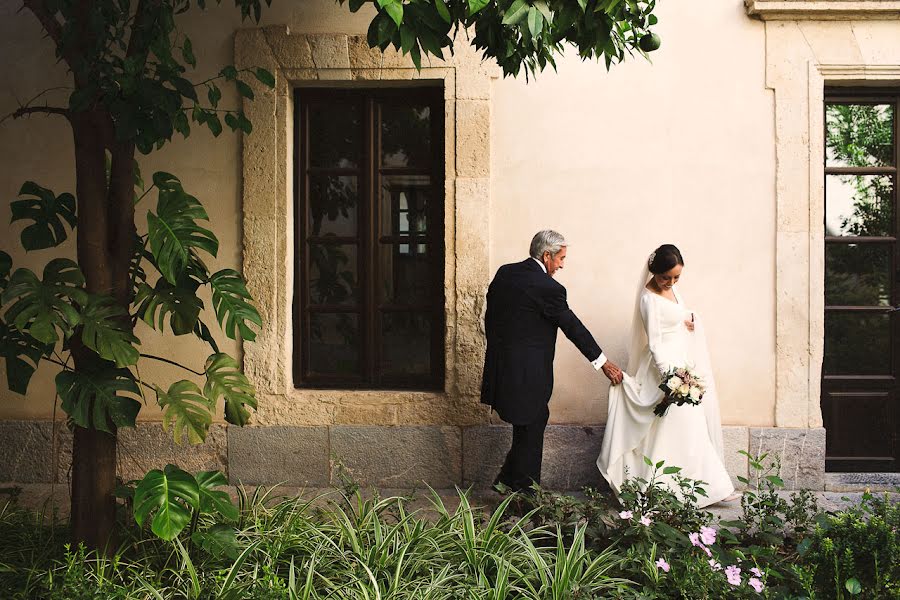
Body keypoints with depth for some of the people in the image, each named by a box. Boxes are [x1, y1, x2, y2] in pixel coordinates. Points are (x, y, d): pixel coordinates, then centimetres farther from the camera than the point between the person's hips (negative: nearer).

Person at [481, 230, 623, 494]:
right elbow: (573, 327, -10)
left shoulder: (504, 273, 6)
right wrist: (604, 363, 0)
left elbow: (490, 316, 12)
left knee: (535, 420, 20)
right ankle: (525, 493, 16)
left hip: (499, 366, 8)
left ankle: (506, 480, 26)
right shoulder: (549, 288, -16)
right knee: (530, 431, 5)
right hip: (527, 373, -8)